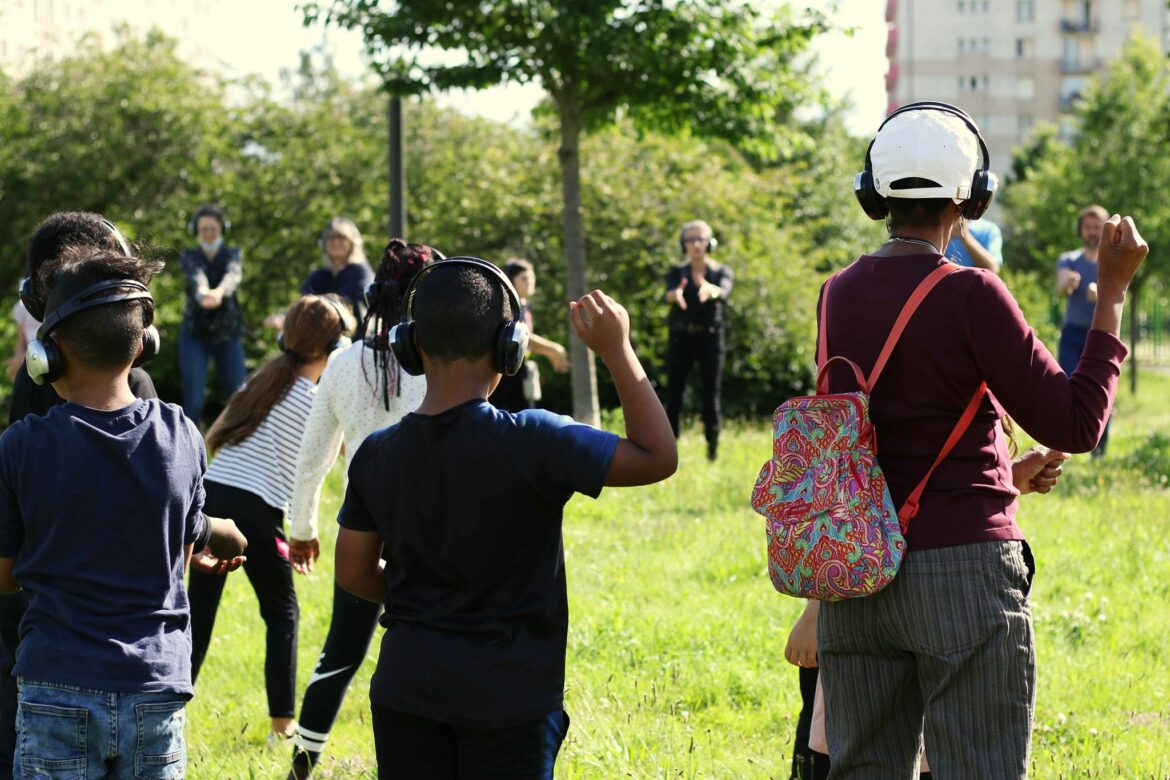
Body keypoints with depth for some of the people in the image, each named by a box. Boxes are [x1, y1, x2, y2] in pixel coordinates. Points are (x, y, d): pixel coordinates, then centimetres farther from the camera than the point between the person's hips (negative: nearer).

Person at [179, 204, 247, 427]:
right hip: (195, 333, -1)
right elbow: (195, 276, -23)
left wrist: (219, 291, -47)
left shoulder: (231, 255, 2)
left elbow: (233, 275, -22)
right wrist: (202, 292, -49)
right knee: (193, 400, -10)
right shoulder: (189, 257, 1)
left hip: (227, 334, 1)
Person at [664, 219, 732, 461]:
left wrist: (711, 290, -43)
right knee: (673, 396, -6)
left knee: (711, 397, -2)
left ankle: (713, 453, 4)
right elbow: (668, 294, -16)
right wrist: (675, 294, -42)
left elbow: (725, 291, -18)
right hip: (681, 338, 0)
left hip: (710, 339, 0)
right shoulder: (677, 273, 6)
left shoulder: (722, 272, 5)